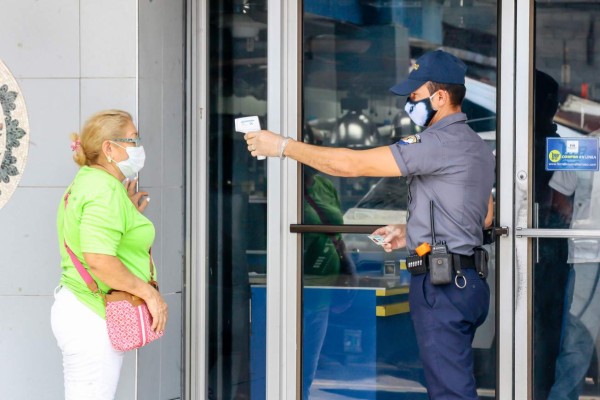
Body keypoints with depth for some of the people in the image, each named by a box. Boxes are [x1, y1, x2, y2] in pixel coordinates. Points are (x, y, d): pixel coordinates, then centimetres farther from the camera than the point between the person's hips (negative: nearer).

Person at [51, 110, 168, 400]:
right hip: (92, 319, -11)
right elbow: (99, 259, -26)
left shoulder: (86, 182, 18)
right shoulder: (105, 190, -16)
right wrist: (148, 292, -18)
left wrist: (129, 213, 22)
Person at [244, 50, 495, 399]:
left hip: (442, 285, -10)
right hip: (468, 280, 10)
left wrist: (283, 146, -8)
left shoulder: (441, 143, -17)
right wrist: (412, 233, 18)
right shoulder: (475, 145, 15)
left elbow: (351, 164, -17)